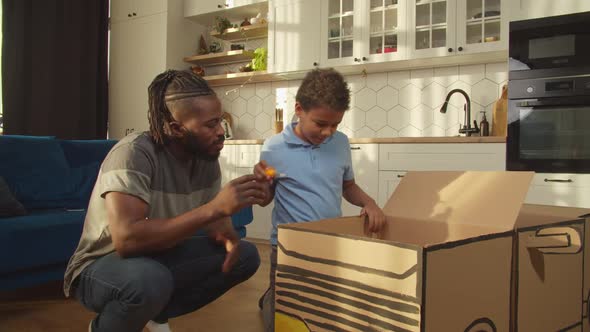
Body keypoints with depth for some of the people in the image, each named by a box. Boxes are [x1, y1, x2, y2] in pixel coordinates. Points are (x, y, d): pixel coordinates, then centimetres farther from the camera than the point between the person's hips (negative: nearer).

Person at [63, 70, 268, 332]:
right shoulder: (134, 153, -28)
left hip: (160, 257, 7)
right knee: (150, 278, -39)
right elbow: (127, 239, -39)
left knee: (245, 256, -5)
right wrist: (215, 207, -41)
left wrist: (228, 236, -22)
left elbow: (213, 220, 3)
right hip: (102, 267, -7)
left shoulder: (206, 156, -7)